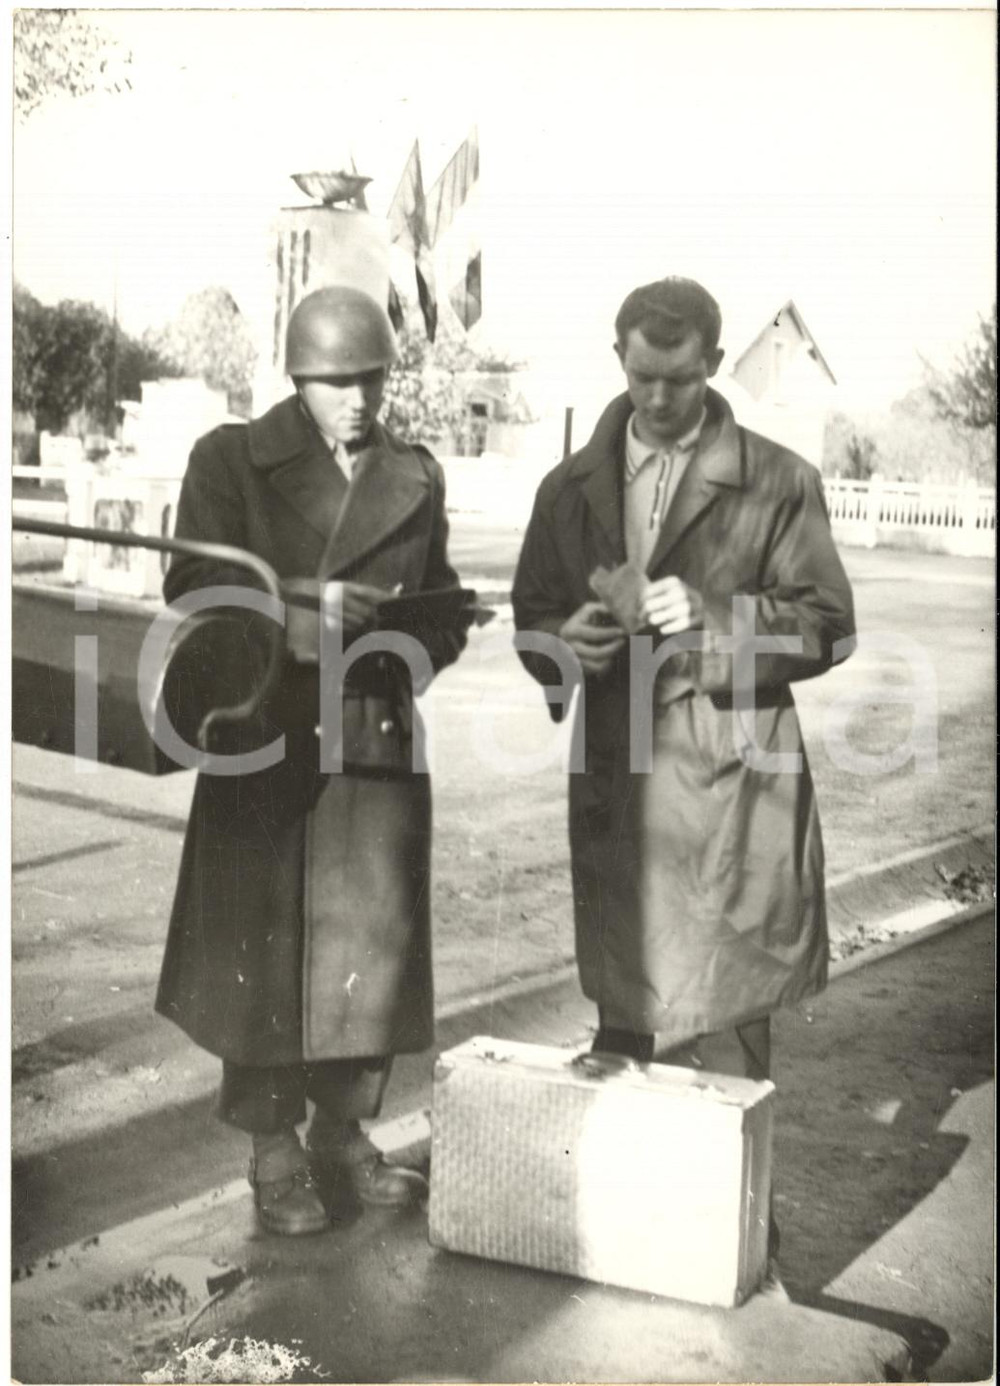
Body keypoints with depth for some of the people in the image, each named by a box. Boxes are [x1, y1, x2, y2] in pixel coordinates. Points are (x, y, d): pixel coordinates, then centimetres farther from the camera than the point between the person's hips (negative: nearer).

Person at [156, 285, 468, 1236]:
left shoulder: (417, 478, 12)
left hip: (380, 742, 3)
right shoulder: (230, 460, 2)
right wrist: (295, 616, -20)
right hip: (263, 744, -3)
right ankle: (275, 1154, 16)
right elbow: (192, 588, -5)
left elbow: (443, 610, 15)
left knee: (375, 944, 5)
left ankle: (344, 1135, 23)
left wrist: (406, 640, -7)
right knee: (262, 949, 2)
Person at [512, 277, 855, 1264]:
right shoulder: (572, 487, 12)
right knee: (621, 1006, 12)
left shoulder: (776, 483, 1)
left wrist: (714, 617, -17)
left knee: (720, 1017, -1)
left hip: (731, 779, -3)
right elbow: (531, 616, 14)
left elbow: (827, 624, -2)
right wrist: (566, 639, -9)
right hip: (613, 776, 4)